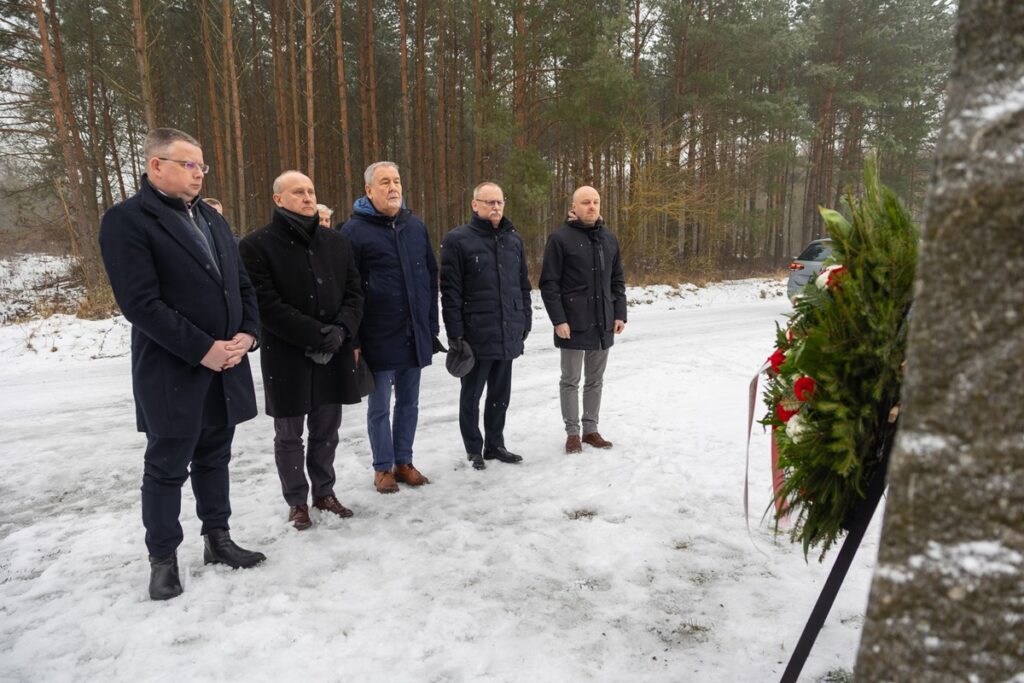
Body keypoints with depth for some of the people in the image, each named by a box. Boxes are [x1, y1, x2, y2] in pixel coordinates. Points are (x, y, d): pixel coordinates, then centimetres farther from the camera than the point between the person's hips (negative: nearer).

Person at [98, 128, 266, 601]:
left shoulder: (212, 219, 14)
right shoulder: (126, 220, -9)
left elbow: (242, 284, 12)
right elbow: (140, 302, -18)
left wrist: (247, 334, -5)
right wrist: (202, 349, -19)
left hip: (226, 365, 6)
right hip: (172, 371, -6)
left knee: (214, 457, 16)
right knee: (167, 467, 6)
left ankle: (217, 539, 29)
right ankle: (163, 558, 21)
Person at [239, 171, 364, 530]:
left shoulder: (337, 242, 9)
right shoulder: (257, 245, -7)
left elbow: (354, 292, 6)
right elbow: (266, 304, -14)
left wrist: (341, 330, -12)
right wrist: (316, 334, -18)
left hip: (333, 353, 4)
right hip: (286, 355, -4)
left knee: (327, 429, 14)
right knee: (289, 433, 8)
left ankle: (325, 492, 30)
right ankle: (297, 501, 23)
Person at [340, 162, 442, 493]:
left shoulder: (415, 226, 9)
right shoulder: (354, 230, -7)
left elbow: (430, 277, 13)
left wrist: (431, 325, 11)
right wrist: (354, 339, -11)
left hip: (415, 335, 5)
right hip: (378, 338, -5)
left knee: (409, 403, 14)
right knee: (379, 407, 8)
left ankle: (404, 462, 29)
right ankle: (383, 468, 23)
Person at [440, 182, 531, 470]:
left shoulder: (514, 239, 11)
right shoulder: (458, 240, -7)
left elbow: (523, 284, 17)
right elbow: (450, 290, -11)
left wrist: (525, 320, 12)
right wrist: (455, 332, -14)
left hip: (509, 334, 5)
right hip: (476, 335, -5)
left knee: (500, 394, 15)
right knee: (472, 395, 8)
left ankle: (495, 445, 29)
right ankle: (474, 450, 21)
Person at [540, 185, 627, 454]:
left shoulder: (609, 238, 10)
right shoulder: (560, 238, -7)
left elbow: (617, 280, 15)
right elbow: (549, 283, -10)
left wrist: (620, 314, 8)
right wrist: (558, 320, -15)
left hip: (603, 322, 5)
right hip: (573, 323, -5)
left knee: (595, 380, 12)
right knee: (571, 380, 4)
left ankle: (591, 429, 23)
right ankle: (572, 432, 15)